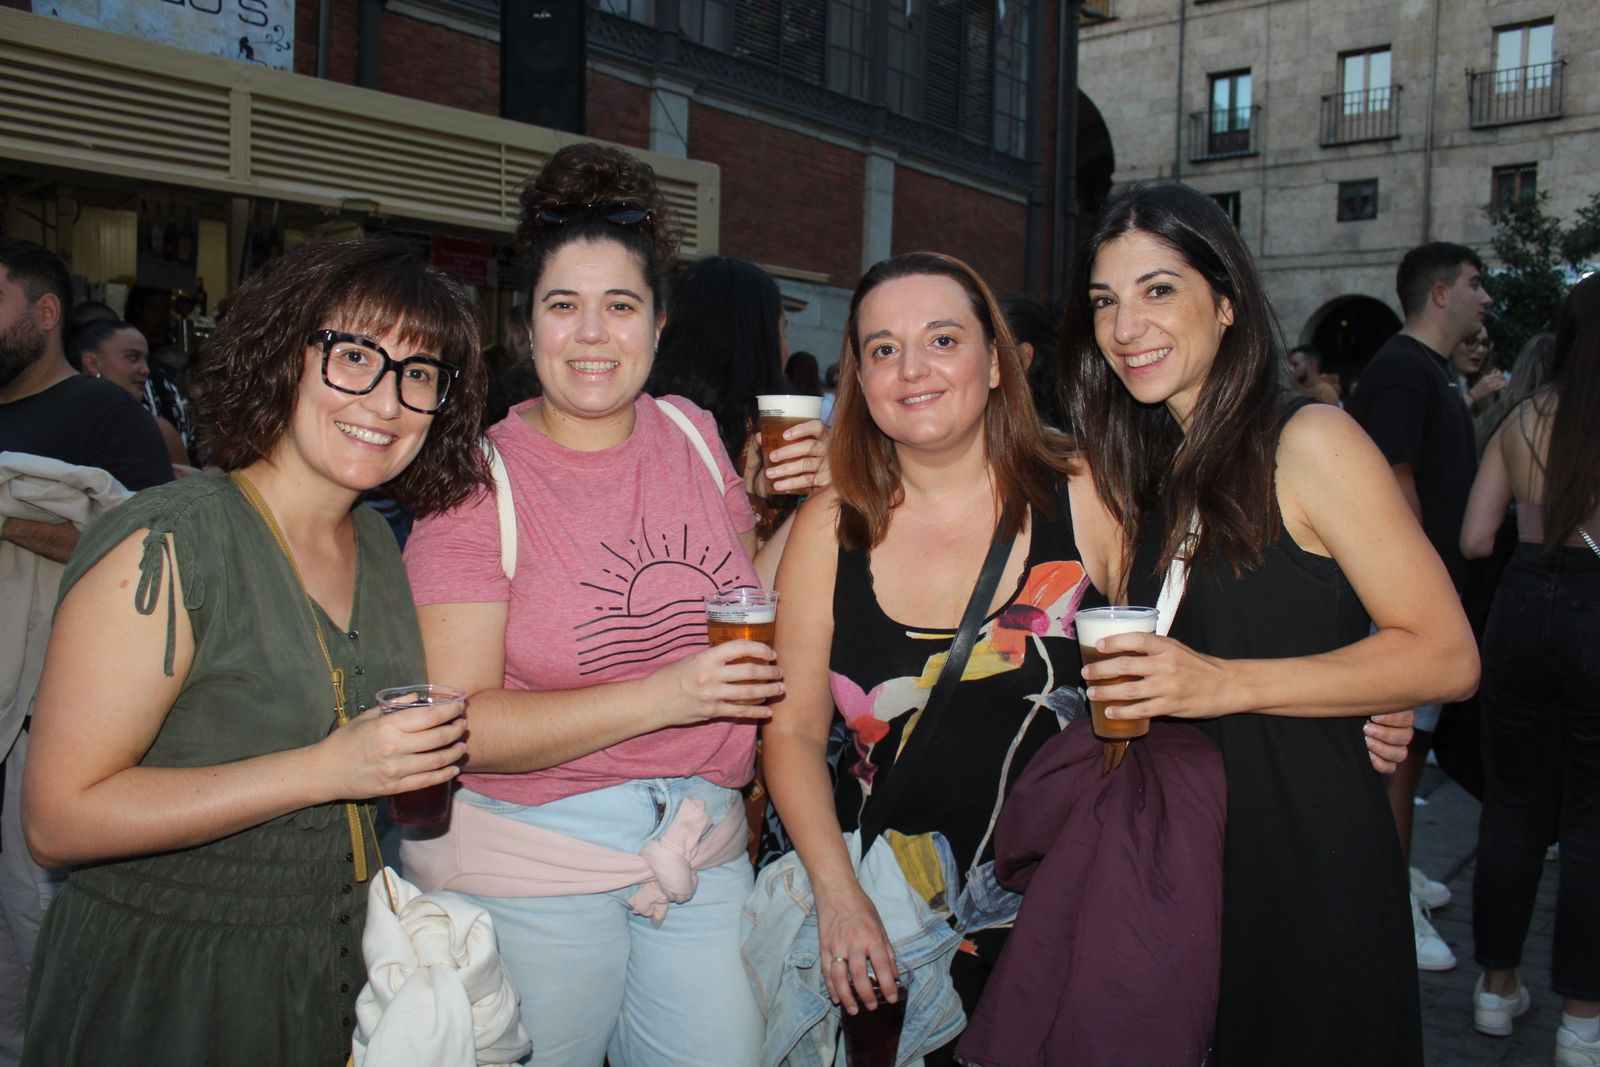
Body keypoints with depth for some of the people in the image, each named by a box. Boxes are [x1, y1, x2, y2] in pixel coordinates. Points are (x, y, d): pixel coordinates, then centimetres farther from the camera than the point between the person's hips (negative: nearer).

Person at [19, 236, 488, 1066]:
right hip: (158, 993, -6)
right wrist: (327, 769, -26)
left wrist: (426, 759, -2)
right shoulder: (164, 545, -19)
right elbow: (59, 820, -21)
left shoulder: (381, 549, 3)